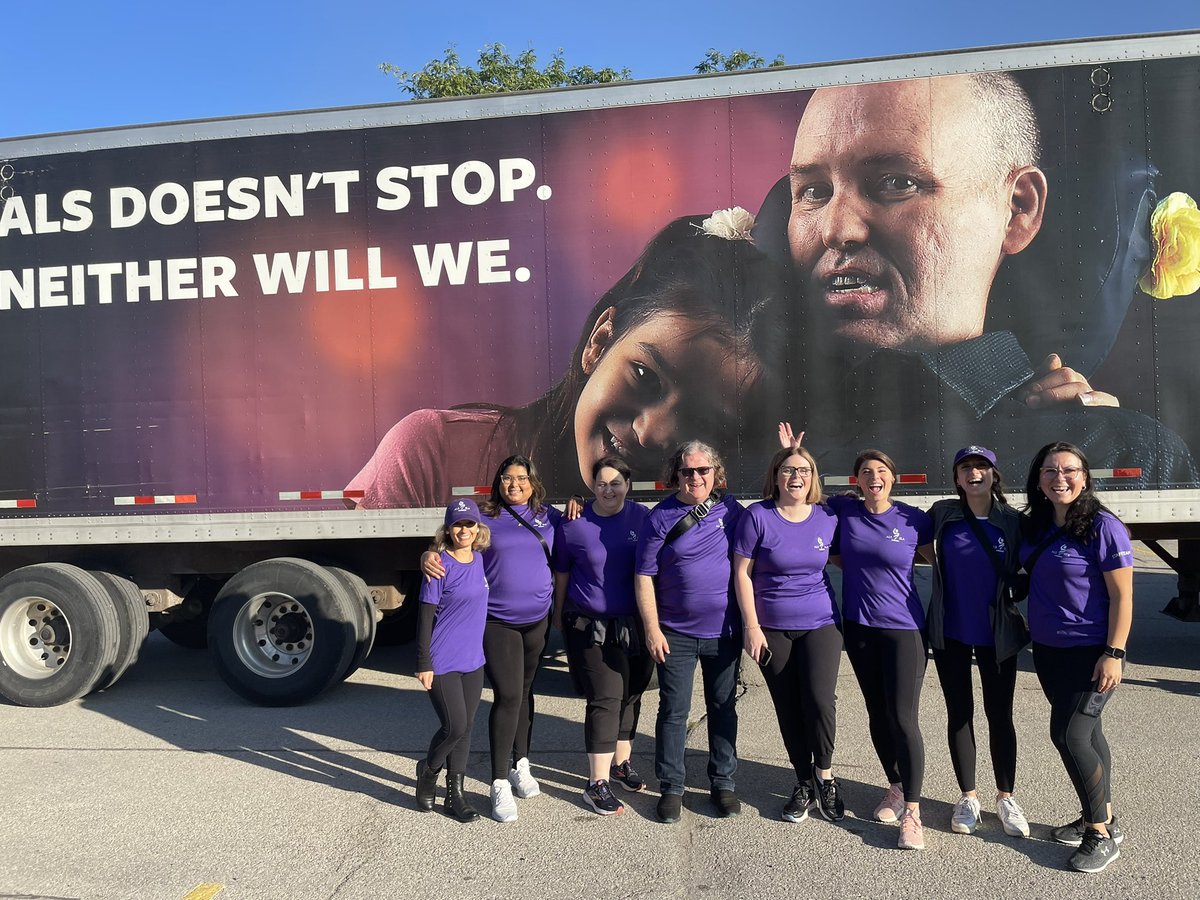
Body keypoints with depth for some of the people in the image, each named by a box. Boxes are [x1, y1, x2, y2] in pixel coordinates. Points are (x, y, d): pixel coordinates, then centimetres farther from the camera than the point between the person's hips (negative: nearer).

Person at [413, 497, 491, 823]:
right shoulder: (440, 564, -14)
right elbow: (425, 615, -12)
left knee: (465, 728, 11)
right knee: (455, 727, -4)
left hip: (473, 662, 6)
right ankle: (428, 771, 25)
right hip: (442, 663, -6)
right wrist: (424, 663, -13)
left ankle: (455, 793, 25)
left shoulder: (480, 560, 5)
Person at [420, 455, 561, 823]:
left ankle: (521, 765, 34)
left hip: (537, 621, 3)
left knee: (525, 692, 17)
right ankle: (500, 784, 1)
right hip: (497, 623, -3)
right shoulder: (485, 517, -2)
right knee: (507, 696, -9)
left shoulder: (548, 516, 5)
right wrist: (427, 558, -25)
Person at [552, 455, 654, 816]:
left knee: (631, 695, 15)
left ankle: (621, 763, 35)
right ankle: (598, 783, 3)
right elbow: (561, 573, 7)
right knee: (606, 698, -7)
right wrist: (559, 615, 15)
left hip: (636, 623, 3)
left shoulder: (642, 518, -2)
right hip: (591, 626, -3)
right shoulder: (574, 525, -6)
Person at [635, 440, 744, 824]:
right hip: (676, 634, -2)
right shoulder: (660, 517, -6)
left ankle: (723, 783, 28)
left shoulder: (730, 509, 1)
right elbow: (644, 576, -6)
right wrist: (652, 629, -10)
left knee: (723, 708, 13)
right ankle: (671, 788, 19)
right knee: (674, 710, 4)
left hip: (724, 631, 2)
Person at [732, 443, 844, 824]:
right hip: (772, 628, -1)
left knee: (820, 699, -13)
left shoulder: (828, 517, -1)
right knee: (788, 708, 7)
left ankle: (824, 775, 12)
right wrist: (751, 625, -9)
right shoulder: (757, 516, -8)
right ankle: (804, 783, 26)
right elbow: (742, 572, -7)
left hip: (820, 623, 1)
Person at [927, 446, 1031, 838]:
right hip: (950, 632, 0)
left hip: (997, 634, 0)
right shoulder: (943, 514, -5)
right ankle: (968, 796, 23)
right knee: (959, 713, 10)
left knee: (1000, 715, 9)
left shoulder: (1013, 521, -5)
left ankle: (1006, 797, 26)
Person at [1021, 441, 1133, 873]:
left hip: (1091, 651, -6)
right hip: (1047, 650, 6)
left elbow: (1122, 595, -15)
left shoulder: (1103, 526, -15)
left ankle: (1101, 834, 8)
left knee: (1069, 733, -9)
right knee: (1086, 732, 16)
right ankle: (1102, 818, 31)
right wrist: (1025, 626, 10)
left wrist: (1113, 653, -18)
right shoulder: (1034, 527, 4)